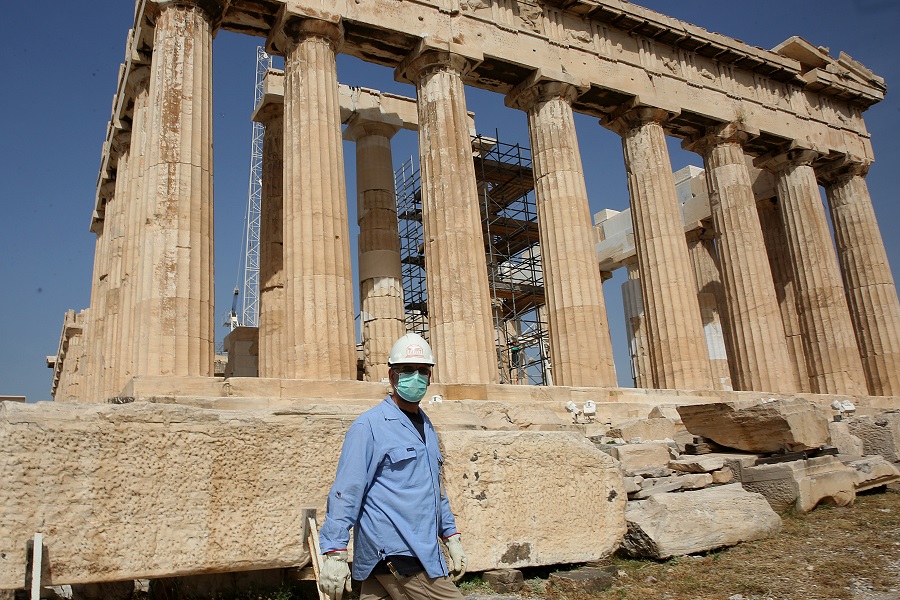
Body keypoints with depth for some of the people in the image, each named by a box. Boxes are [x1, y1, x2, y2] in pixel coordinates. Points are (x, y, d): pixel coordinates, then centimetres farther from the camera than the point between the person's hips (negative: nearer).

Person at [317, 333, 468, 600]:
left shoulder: (427, 428, 18)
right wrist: (334, 553, -17)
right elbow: (345, 492, -12)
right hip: (395, 556, -7)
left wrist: (451, 538, 22)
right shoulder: (369, 426, -7)